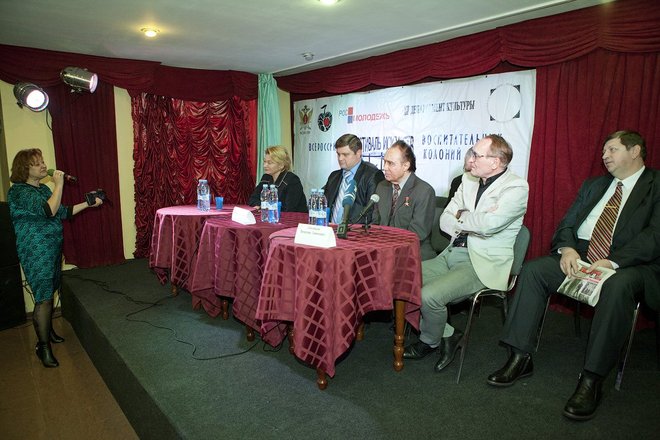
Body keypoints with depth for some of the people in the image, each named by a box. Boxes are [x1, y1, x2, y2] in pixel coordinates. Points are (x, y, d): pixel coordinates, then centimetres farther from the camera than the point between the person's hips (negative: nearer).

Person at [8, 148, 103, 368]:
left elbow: (63, 212, 15)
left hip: (52, 248, 8)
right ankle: (43, 346, 4)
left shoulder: (43, 189, 12)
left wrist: (87, 203, 9)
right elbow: (49, 210, -28)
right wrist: (59, 184, -22)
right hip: (36, 251, -8)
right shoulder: (19, 191, -15)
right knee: (43, 297, -6)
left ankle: (47, 330, 34)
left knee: (49, 293, 17)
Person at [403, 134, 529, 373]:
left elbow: (489, 224, -26)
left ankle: (429, 342, 10)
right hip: (453, 254, 8)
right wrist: (473, 222, -10)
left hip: (483, 264, -8)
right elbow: (444, 220, 9)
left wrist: (461, 217, -7)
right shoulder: (469, 181, 12)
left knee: (429, 296, -25)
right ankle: (447, 334, 9)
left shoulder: (516, 187, -10)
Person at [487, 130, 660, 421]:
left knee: (618, 286, -37)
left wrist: (613, 261, -24)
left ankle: (592, 380, -28)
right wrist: (566, 248, -8)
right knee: (533, 270, -18)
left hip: (630, 264, -5)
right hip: (580, 256, 5)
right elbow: (567, 223, 14)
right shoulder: (593, 185, 21)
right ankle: (521, 358, -16)